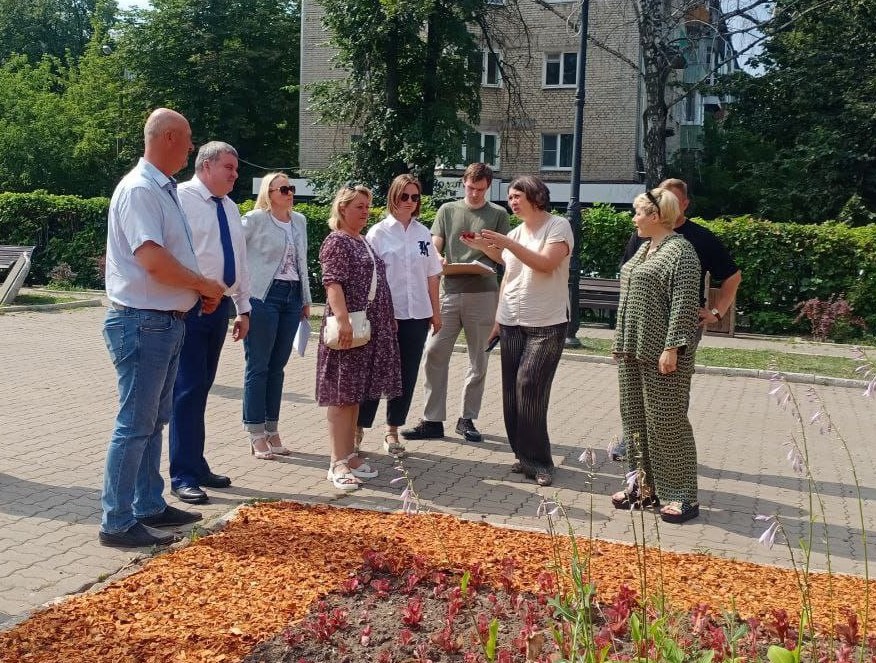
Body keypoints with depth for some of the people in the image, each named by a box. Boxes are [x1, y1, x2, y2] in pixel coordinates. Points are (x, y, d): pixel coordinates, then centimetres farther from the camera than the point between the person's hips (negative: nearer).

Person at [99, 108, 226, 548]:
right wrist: (205, 285, -14)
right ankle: (117, 523, 5)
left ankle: (149, 506, 28)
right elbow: (153, 260, -26)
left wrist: (201, 290, 8)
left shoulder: (164, 189, 14)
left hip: (167, 322, 10)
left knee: (154, 420, 17)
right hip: (142, 323, -10)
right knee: (135, 425, -4)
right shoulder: (140, 189, -16)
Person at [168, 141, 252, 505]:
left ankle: (197, 467, 21)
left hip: (220, 306, 7)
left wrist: (243, 307, 18)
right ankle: (183, 476, 1)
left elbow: (240, 258, 20)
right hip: (190, 307, -7)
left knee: (201, 389, 13)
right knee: (188, 389, -6)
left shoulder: (231, 208, 16)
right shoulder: (182, 198, -8)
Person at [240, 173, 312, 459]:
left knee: (277, 367, 10)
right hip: (263, 296, -6)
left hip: (292, 297, 6)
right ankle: (257, 437, 5)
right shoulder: (254, 219, -5)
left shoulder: (299, 221, 14)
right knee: (258, 367, -1)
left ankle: (272, 432, 18)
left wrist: (306, 299, 20)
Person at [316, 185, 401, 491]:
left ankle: (349, 455, 17)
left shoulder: (364, 242, 19)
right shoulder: (336, 241, -6)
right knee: (340, 394, -6)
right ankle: (338, 463, -4)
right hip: (348, 328, -8)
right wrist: (343, 320, -27)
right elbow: (332, 283, -17)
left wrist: (389, 319, 21)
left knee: (355, 393, 11)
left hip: (372, 328, 8)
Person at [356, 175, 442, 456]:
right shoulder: (379, 233, -4)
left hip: (417, 316, 4)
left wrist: (436, 312, 11)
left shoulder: (423, 233, 8)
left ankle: (392, 430, 20)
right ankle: (358, 428, 14)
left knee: (407, 374, 8)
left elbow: (432, 276, 12)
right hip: (386, 315, -4)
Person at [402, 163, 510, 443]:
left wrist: (483, 245, -12)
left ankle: (467, 419, 17)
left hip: (483, 293, -1)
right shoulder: (448, 210, 11)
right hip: (450, 291, 1)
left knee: (478, 360, 5)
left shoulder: (498, 214, 8)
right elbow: (434, 248, 6)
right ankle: (432, 420, 3)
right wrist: (438, 261, -16)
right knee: (434, 353, -4)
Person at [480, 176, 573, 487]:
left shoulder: (558, 227, -4)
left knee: (530, 390, -11)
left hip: (546, 326, -6)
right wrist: (498, 318, 16)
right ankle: (525, 456, 14)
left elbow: (546, 263, -20)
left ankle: (536, 460, 1)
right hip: (512, 324, 6)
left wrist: (507, 244, -21)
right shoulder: (514, 234, 12)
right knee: (513, 392, 3)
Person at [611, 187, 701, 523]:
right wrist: (621, 341, 19)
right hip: (633, 350, 9)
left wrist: (672, 348, -22)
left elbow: (683, 305, -18)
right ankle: (645, 486, 22)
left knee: (667, 422, -3)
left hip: (661, 354, -9)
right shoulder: (645, 248, 16)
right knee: (635, 419, 12)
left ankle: (682, 495, 6)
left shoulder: (680, 252, -12)